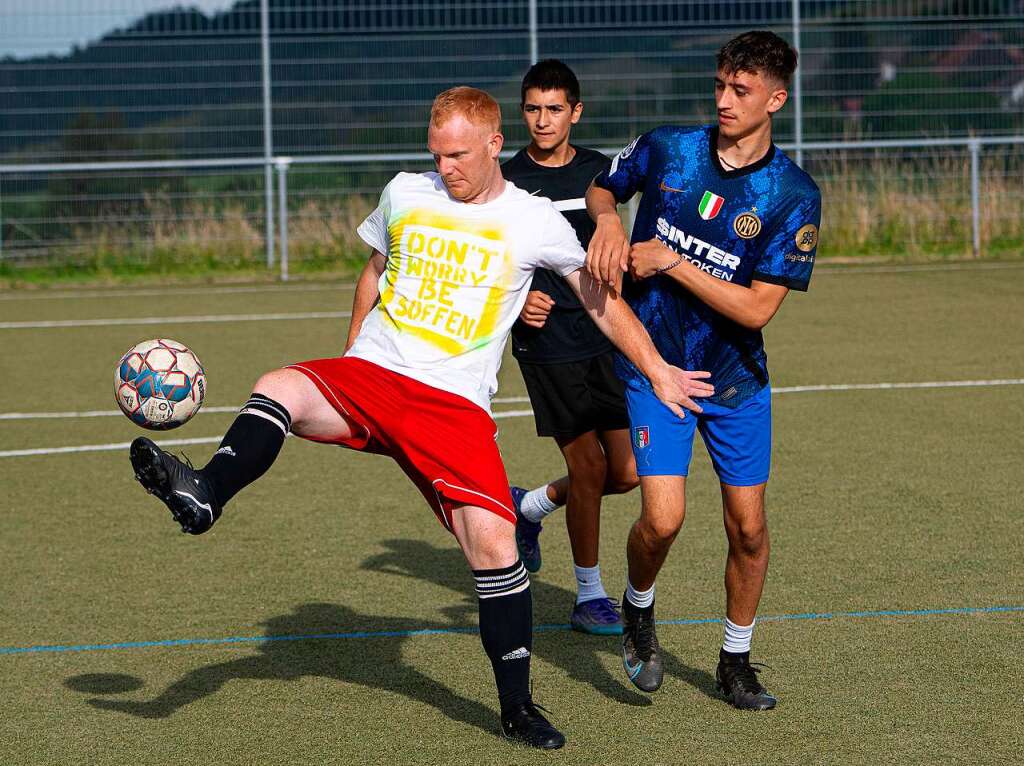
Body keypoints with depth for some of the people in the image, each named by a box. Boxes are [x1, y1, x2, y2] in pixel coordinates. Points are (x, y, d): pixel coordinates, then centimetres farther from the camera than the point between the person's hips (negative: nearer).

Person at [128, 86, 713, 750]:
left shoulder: (536, 223, 4)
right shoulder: (405, 194, 11)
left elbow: (600, 298, 16)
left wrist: (657, 369, 15)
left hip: (454, 405, -2)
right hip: (367, 374, 3)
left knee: (493, 541, -15)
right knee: (279, 389, -29)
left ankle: (518, 707, -2)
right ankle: (205, 495, -52)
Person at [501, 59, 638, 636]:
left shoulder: (599, 171, 8)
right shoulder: (506, 182, -2)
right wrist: (517, 299, -14)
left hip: (604, 339, 4)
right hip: (545, 345, -4)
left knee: (628, 471, 0)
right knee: (589, 466, -5)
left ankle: (530, 506, 27)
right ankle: (589, 594, 11)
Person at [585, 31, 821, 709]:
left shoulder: (795, 196, -12)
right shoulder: (666, 149, -5)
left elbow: (757, 309, -16)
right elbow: (602, 188, 15)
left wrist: (670, 263, -18)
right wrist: (608, 220, -9)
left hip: (736, 378, 1)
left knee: (748, 526, 4)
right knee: (663, 517, -14)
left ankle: (736, 662, 25)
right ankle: (639, 609, 18)